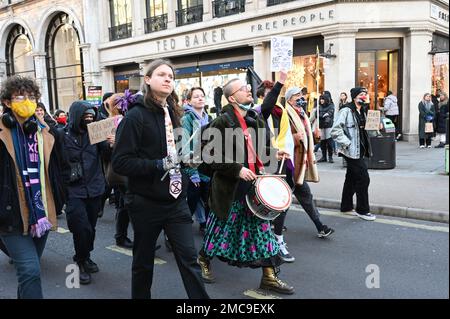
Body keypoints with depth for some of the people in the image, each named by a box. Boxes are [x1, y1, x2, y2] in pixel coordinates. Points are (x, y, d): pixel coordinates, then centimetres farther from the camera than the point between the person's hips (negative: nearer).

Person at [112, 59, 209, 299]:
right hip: (146, 202, -4)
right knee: (143, 261, 12)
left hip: (176, 200, 5)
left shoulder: (173, 113, 9)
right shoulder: (136, 115, -11)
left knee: (188, 257, 4)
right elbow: (120, 162, -17)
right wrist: (158, 165, -22)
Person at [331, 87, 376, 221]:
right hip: (352, 151, -9)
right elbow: (335, 130, -21)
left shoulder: (362, 112, 15)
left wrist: (366, 148, 17)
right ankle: (362, 210, 5)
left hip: (359, 151, 9)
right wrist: (347, 144, -21)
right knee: (363, 179, -7)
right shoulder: (346, 111, -14)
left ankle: (346, 207, 25)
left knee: (351, 179, 15)